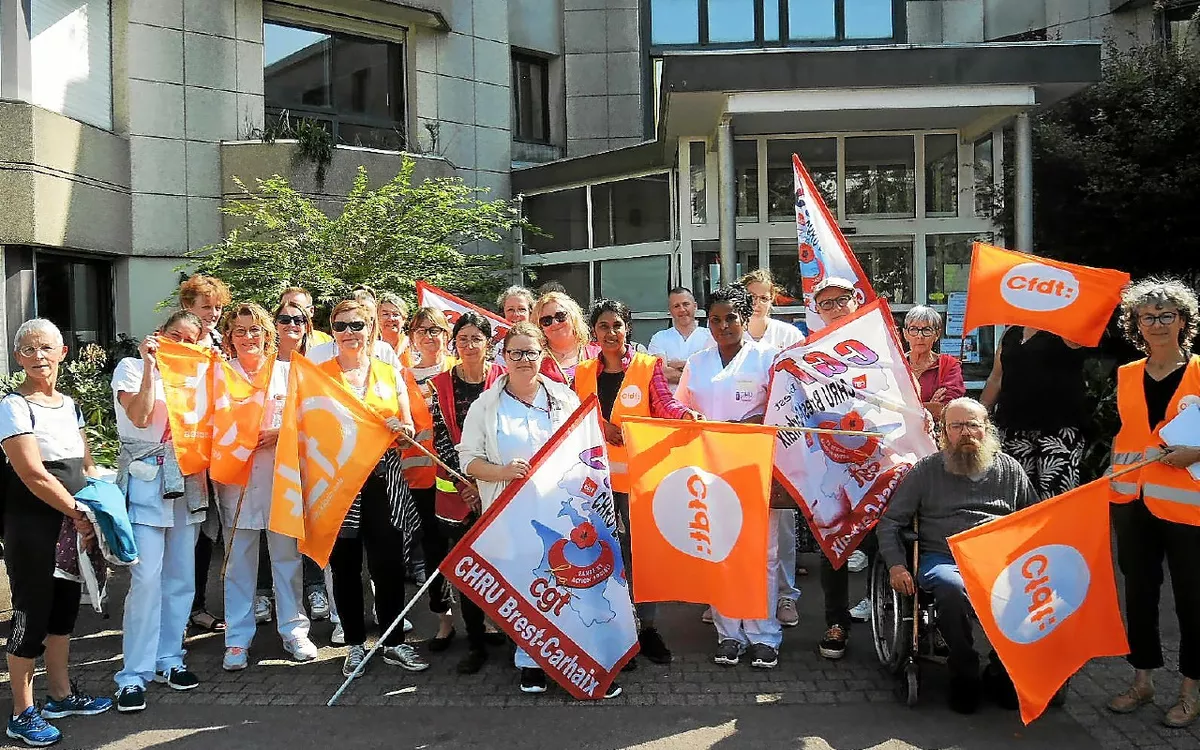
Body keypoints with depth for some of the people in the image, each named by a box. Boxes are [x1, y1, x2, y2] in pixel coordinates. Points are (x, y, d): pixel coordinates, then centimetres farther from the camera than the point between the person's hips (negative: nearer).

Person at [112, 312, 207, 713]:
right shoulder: (132, 367, 3)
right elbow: (140, 416, -13)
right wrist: (150, 365, -14)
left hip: (187, 480, 5)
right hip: (147, 480, -5)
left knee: (181, 576, 8)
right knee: (146, 577, -11)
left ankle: (169, 659, 20)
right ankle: (134, 675, -3)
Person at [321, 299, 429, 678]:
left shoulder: (389, 373, 9)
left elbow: (409, 429, 11)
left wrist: (402, 429, -10)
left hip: (382, 478, 1)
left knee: (389, 563, 1)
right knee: (345, 565, 7)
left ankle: (395, 643, 16)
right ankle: (355, 644, 21)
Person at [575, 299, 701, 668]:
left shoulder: (648, 366, 1)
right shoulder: (583, 372, 9)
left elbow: (664, 404, -10)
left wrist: (683, 413, -30)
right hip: (597, 475, 3)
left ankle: (645, 625, 17)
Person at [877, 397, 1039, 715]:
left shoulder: (1009, 468, 19)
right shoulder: (926, 470, 12)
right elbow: (889, 523, 11)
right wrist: (896, 566, -5)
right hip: (943, 557, -1)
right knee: (952, 587, -36)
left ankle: (1006, 669, -8)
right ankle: (964, 674, -15)